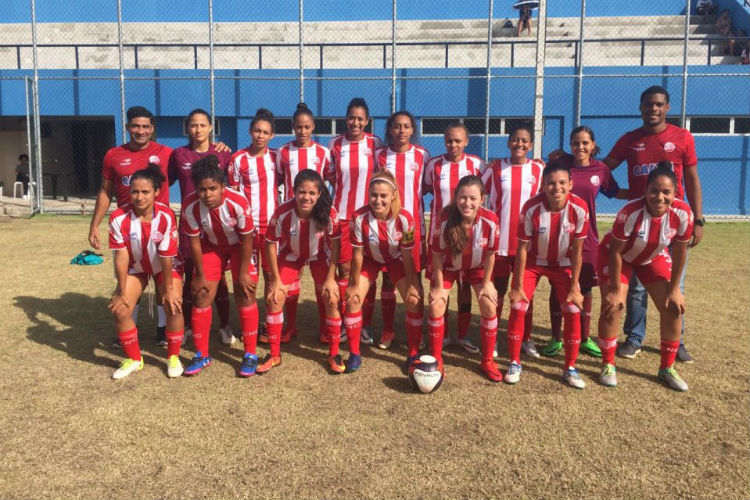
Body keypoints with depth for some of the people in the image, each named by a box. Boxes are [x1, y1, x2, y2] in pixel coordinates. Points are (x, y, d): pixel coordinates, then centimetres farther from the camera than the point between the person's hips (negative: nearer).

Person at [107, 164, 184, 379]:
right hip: (135, 267, 2)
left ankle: (173, 357, 7)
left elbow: (166, 255, -23)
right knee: (120, 310, -10)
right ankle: (133, 359, 13)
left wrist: (168, 289, -16)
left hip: (166, 266, -2)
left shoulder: (166, 216, -29)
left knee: (174, 307, -17)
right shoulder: (119, 218, -26)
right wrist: (122, 292, -14)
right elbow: (121, 256, -20)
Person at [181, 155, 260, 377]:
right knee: (202, 295, -1)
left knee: (245, 295, -8)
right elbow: (194, 241, -14)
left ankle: (250, 354, 5)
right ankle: (201, 354, 15)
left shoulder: (238, 203, -34)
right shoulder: (190, 206, -28)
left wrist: (243, 273, -15)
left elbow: (247, 240, -22)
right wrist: (200, 275, -7)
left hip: (239, 246, -2)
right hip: (211, 246, 3)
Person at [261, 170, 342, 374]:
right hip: (290, 256, 0)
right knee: (274, 298, -8)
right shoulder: (282, 212, -32)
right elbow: (270, 243, -18)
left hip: (319, 256, 0)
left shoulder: (329, 213, -32)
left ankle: (334, 353, 10)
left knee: (331, 299, -9)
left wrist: (330, 278, -17)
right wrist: (276, 280, -14)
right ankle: (274, 354, 10)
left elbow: (335, 244, -17)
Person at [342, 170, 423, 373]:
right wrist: (355, 285, -12)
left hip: (397, 259, 0)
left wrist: (411, 285, -13)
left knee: (414, 301, -11)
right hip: (369, 259, 1)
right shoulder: (360, 217, -31)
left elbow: (407, 255, -19)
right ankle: (354, 354, 6)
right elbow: (358, 253, -19)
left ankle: (413, 354, 6)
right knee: (352, 300, -11)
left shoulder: (404, 219, -31)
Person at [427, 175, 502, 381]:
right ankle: (436, 359, 8)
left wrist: (486, 284, -8)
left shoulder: (491, 221, -31)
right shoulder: (444, 219, -34)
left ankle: (487, 361, 10)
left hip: (477, 268, 1)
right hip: (448, 267, -1)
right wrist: (439, 286, -14)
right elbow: (437, 254, -20)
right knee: (436, 306, -12)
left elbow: (490, 254, -15)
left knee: (489, 307, -10)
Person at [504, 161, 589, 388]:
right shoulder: (531, 208, -27)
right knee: (518, 307, -10)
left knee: (573, 310, -8)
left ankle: (570, 368, 10)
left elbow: (577, 250, -14)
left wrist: (574, 288, -11)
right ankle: (514, 363, 7)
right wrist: (518, 287, -14)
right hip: (533, 262, -1)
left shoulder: (579, 208, -24)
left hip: (563, 263, 1)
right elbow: (523, 248, -18)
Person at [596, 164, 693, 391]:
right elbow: (615, 252, -25)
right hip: (617, 255, -4)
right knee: (612, 308, -13)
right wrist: (615, 290, -19)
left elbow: (679, 252, -11)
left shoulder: (683, 213, -26)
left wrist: (674, 289, -7)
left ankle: (667, 368, 17)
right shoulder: (630, 212, -36)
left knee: (673, 309, -1)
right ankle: (608, 365, 6)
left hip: (653, 257, 4)